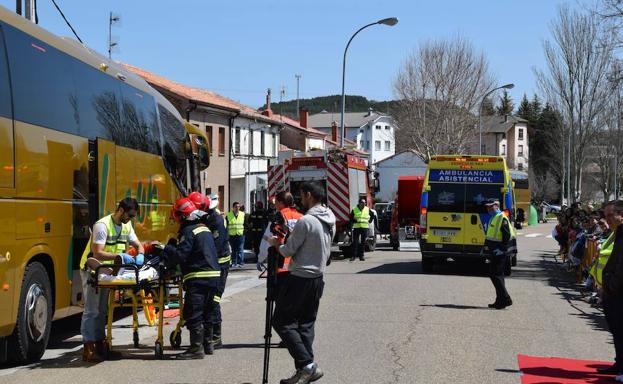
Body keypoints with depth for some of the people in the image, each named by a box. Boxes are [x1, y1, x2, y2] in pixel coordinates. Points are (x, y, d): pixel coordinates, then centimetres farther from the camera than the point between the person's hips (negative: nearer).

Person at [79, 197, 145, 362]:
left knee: (102, 310, 12)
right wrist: (120, 257, -33)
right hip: (91, 270, -8)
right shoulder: (102, 225, -22)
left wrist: (140, 255, -12)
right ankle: (88, 349, -8)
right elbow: (98, 253, -28)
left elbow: (138, 245, 11)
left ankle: (100, 345, 19)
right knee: (92, 310, -10)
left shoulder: (126, 226, 4)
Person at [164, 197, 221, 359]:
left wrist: (165, 249, -2)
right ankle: (208, 344, 25)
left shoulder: (189, 231, -12)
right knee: (206, 312, 18)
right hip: (214, 275, 10)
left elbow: (180, 255, -18)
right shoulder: (204, 228, 18)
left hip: (198, 279, -10)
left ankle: (196, 348, -9)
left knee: (193, 314, -7)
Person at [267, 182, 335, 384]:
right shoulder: (330, 221, 9)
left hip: (300, 279, -8)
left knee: (282, 321, -2)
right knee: (306, 324, 12)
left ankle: (307, 364, -9)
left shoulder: (306, 221, -18)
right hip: (318, 278, 8)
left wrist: (275, 243, 6)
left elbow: (288, 251, -13)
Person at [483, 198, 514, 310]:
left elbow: (508, 236, -19)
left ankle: (506, 299, -5)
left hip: (499, 253, -10)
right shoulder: (492, 218, 16)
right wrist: (487, 246, 18)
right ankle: (500, 301, 18)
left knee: (496, 275, -10)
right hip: (493, 253, 10)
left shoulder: (502, 218, -13)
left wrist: (501, 249, -21)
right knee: (493, 275, 12)